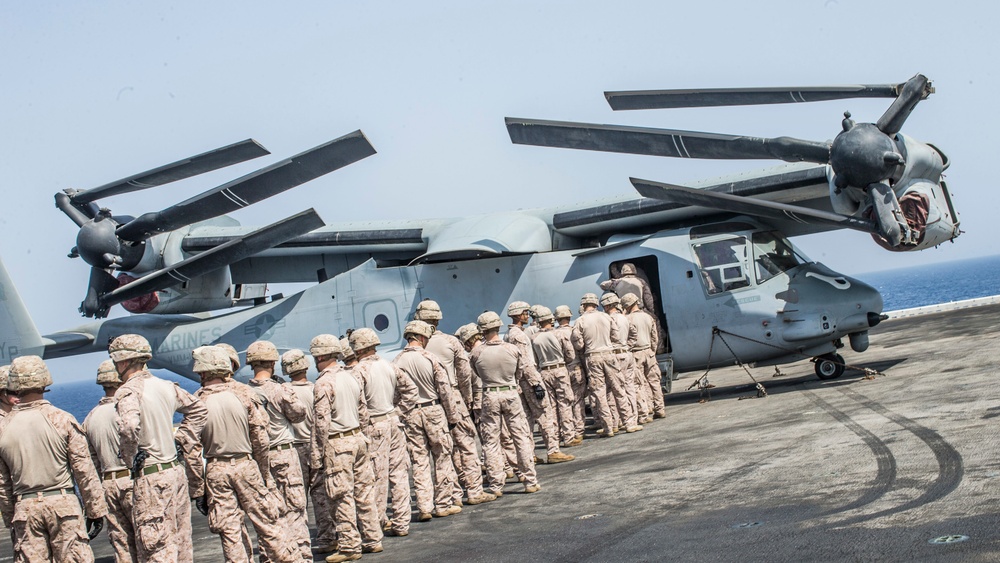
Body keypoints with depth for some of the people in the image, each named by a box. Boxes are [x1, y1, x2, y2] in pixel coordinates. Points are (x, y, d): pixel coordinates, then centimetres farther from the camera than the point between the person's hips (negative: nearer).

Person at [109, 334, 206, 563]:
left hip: (151, 479, -8)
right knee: (181, 543, 15)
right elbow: (198, 410, 21)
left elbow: (129, 426, -33)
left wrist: (130, 460, -18)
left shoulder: (129, 391, -14)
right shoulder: (166, 386, 9)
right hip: (177, 471, 8)